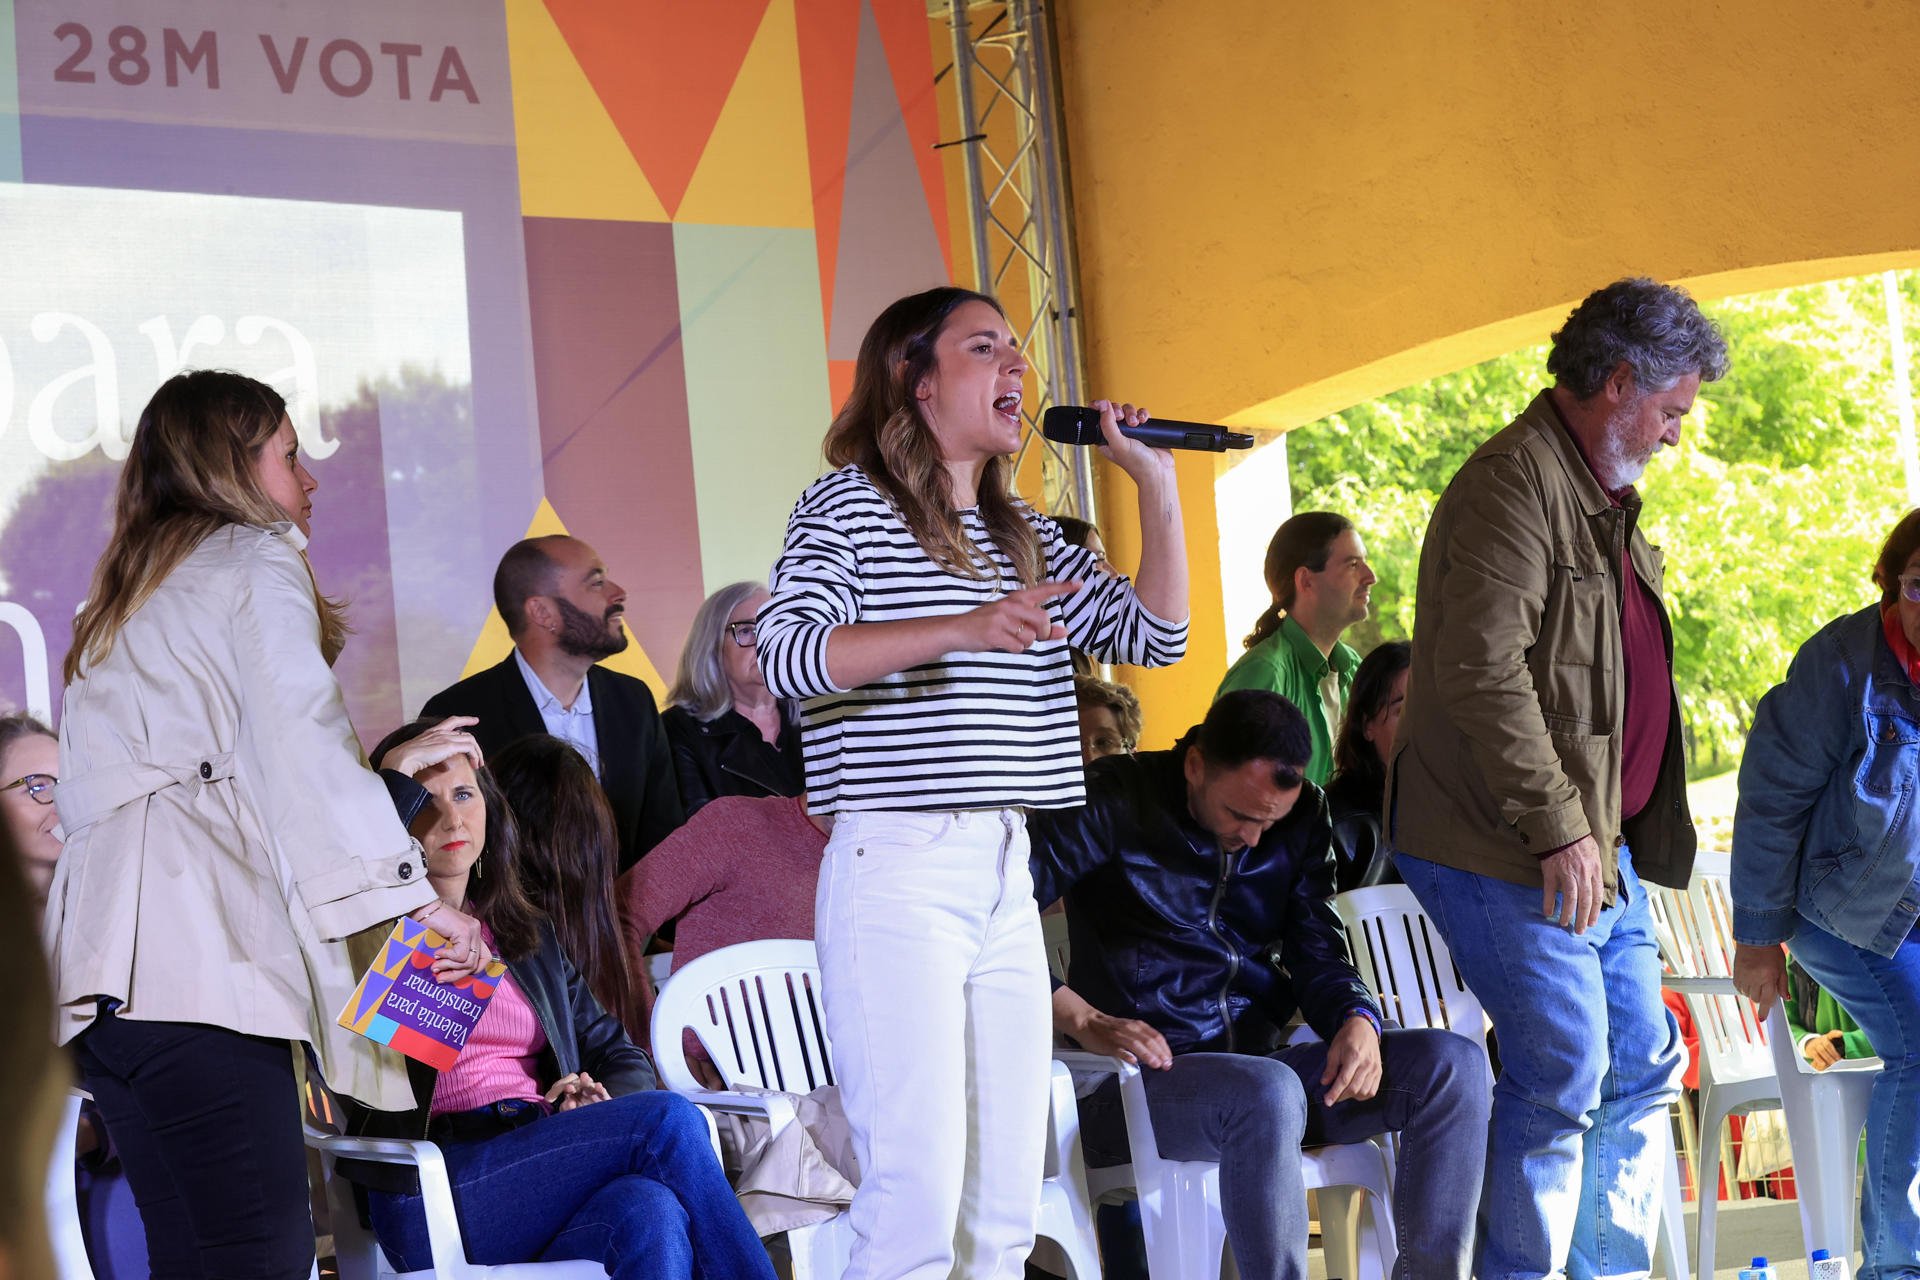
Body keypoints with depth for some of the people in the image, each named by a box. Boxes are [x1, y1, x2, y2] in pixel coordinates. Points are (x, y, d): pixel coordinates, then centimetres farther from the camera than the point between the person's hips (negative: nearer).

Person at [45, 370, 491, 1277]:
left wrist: (393, 762, 39)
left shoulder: (124, 599, 33)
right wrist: (414, 893, -9)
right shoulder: (257, 561, 8)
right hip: (199, 954, -8)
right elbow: (302, 743, -6)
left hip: (97, 963, 9)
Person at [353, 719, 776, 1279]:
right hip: (435, 1193, -5)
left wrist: (603, 1102, -1)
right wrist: (397, 773, -5)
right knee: (668, 1119, -25)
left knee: (653, 1214, -33)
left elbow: (620, 1056, 23)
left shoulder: (529, 934, 26)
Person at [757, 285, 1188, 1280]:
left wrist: (1155, 480, 9)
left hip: (1006, 876, 7)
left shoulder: (1025, 535, 21)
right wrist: (961, 629, -23)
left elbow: (1154, 634, 16)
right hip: (899, 870, -7)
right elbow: (787, 658, -13)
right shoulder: (848, 504, 1)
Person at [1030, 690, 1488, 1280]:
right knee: (1268, 1091, -39)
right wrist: (1084, 1019, -24)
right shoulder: (1116, 802, -7)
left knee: (1453, 1063, -13)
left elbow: (1317, 955, 11)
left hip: (1259, 1064, 6)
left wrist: (1358, 1021, -12)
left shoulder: (1302, 815, 11)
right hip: (1142, 1075, -6)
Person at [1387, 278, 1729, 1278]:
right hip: (1509, 855, -10)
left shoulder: (1602, 493, 19)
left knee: (1641, 1066, 12)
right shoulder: (1515, 482, -15)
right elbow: (1485, 670, -24)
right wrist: (1560, 828, -22)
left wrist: (1615, 832, 16)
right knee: (1563, 1075, -8)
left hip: (1600, 848, 10)